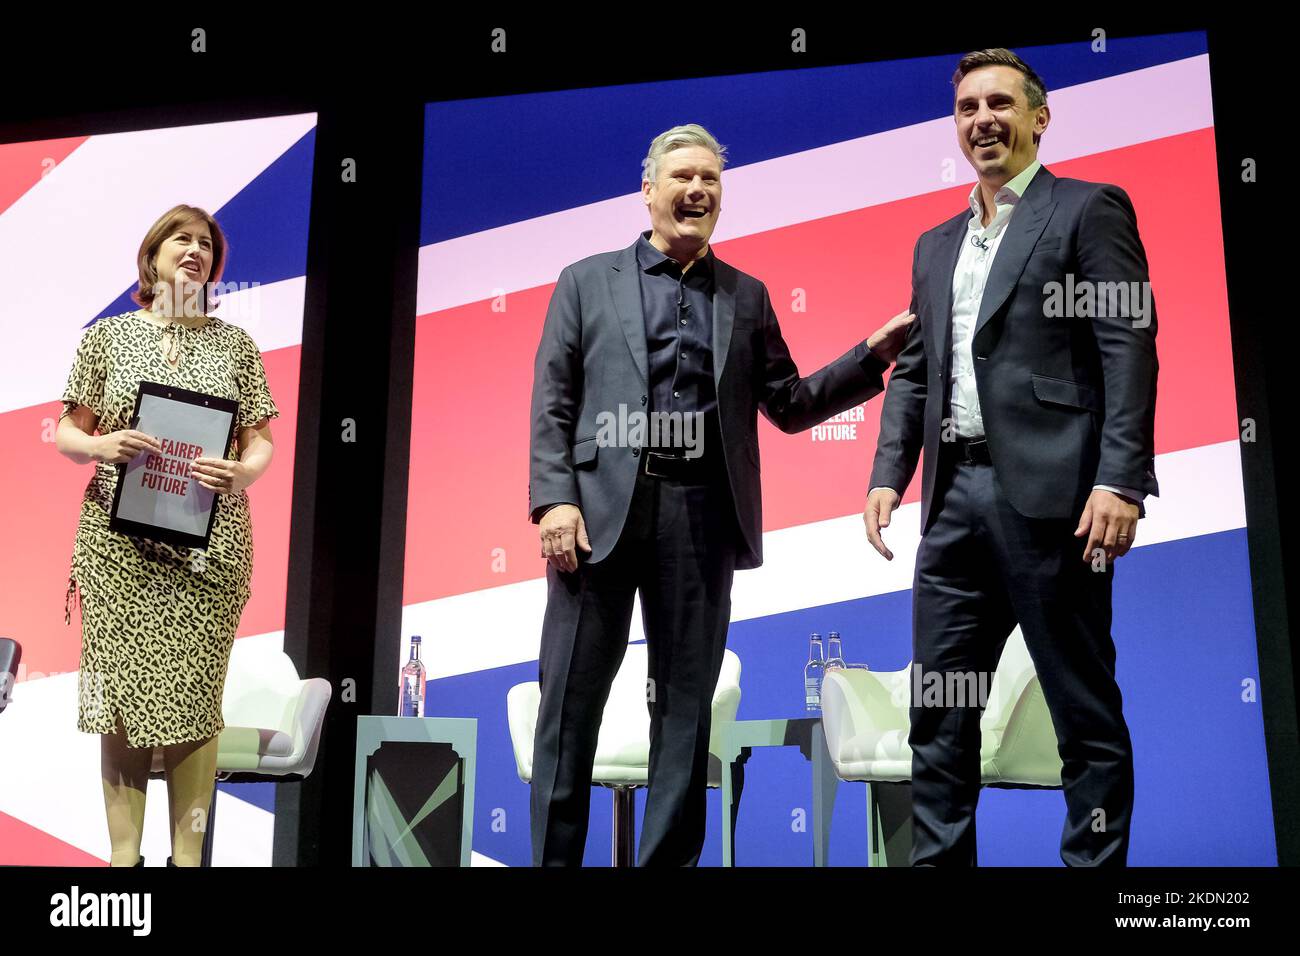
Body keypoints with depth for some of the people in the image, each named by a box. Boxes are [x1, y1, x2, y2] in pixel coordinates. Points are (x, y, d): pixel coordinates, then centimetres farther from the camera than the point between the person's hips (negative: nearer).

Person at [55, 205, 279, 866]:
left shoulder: (233, 343, 9)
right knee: (121, 688, 0)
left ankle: (188, 854, 9)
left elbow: (261, 442, 8)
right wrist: (103, 446, -14)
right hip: (119, 540, 0)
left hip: (210, 543, 0)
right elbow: (67, 434, 8)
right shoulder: (107, 336, 8)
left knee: (195, 693, 0)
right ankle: (124, 853, 10)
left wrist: (242, 472, -14)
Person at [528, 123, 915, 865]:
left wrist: (874, 354, 3)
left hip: (702, 516, 2)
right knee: (572, 697, 0)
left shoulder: (747, 297, 16)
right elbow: (553, 404, 4)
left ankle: (670, 858, 15)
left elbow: (789, 406, 15)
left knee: (687, 700, 6)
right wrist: (555, 500, -9)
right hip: (601, 505, -2)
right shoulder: (587, 281, 11)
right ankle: (553, 856, 11)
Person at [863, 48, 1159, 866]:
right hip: (956, 496, 6)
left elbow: (1130, 349, -7)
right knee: (938, 708, 8)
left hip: (1049, 493, -6)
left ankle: (1097, 860, 13)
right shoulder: (937, 245, 22)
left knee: (1085, 708, 2)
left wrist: (1122, 480, -17)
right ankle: (939, 859, 18)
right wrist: (888, 476, 8)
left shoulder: (1089, 210, 2)